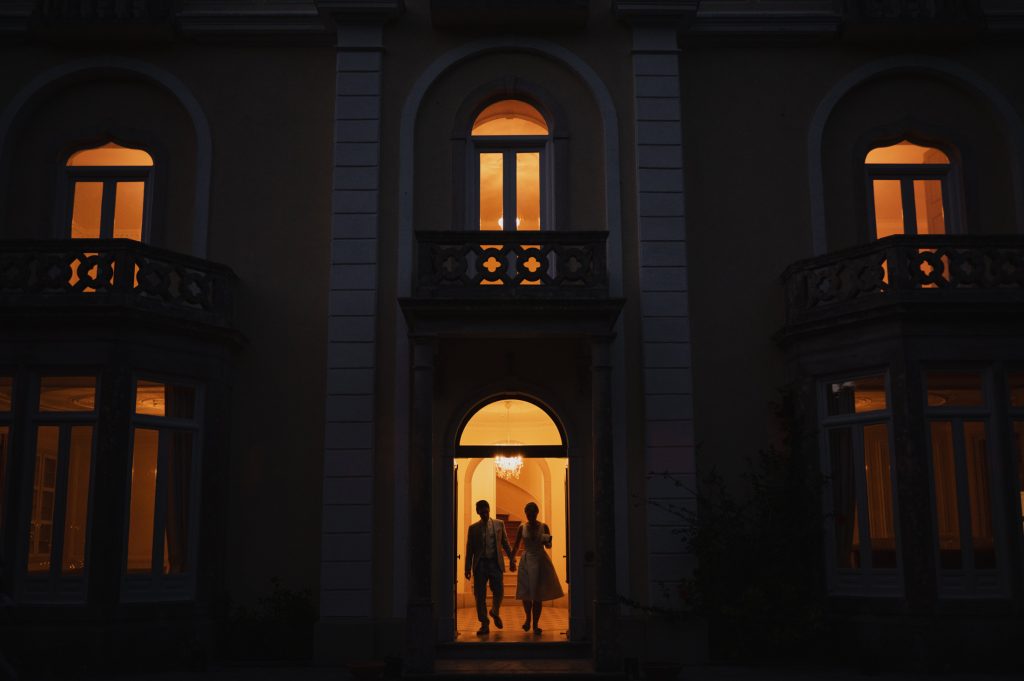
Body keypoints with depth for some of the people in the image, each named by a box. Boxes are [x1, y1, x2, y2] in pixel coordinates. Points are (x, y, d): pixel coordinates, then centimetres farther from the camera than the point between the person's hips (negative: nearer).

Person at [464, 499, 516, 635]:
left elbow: (505, 543, 12)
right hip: (480, 564, 0)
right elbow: (469, 549, 8)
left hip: (496, 563, 0)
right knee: (480, 596, -1)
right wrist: (468, 568, 4)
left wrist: (511, 559, 6)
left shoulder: (499, 524, 9)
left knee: (499, 591, -7)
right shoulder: (473, 528, 8)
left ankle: (495, 612, 24)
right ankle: (484, 625, 9)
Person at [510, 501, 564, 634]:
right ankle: (528, 618, 23)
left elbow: (548, 546, 5)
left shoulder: (543, 527, 1)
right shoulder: (522, 527, 2)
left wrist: (548, 541, -17)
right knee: (525, 593, -2)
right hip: (526, 561, 1)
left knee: (538, 595, 0)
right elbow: (516, 545, 8)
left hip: (540, 560, -1)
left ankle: (535, 624, 8)